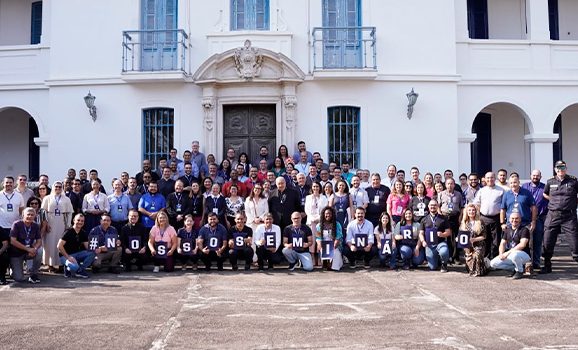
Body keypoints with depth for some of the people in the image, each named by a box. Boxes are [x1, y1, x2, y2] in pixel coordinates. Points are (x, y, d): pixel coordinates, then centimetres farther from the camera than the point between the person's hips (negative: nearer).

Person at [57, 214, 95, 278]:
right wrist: (68, 257, -24)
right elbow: (59, 246, -19)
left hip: (76, 254, 7)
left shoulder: (83, 233, 6)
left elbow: (87, 247, 5)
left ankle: (80, 270, -11)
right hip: (65, 255, -7)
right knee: (74, 267, -37)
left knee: (92, 253, -18)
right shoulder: (69, 232, -13)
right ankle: (68, 269, -2)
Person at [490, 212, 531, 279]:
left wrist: (508, 253, -24)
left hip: (524, 255, -6)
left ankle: (520, 271, -10)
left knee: (514, 255, -41)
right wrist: (501, 254, -12)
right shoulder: (508, 230, 12)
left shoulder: (524, 230, -9)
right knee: (493, 263, -9)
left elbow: (522, 245, -22)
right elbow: (502, 243, 9)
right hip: (509, 255, 7)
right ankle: (515, 268, 6)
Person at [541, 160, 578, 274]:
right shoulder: (550, 182, 8)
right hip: (552, 216, 2)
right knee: (548, 242, 3)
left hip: (569, 216, -2)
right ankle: (547, 266, 17)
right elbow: (544, 194, 23)